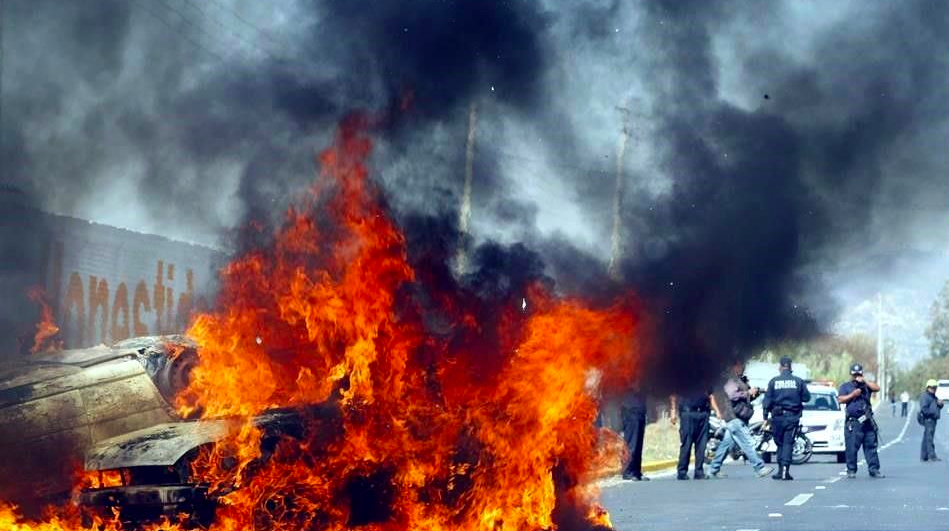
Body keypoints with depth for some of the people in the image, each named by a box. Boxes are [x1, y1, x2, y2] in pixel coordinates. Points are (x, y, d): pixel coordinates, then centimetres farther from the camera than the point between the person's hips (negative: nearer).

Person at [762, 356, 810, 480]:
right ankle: (785, 469, -11)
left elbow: (767, 400, -1)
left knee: (780, 443, 12)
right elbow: (806, 397, 3)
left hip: (778, 416, 1)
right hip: (793, 417, -1)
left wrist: (765, 417, 4)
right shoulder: (798, 381, -2)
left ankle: (780, 470, 14)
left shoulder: (773, 381, -1)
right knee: (788, 443, 0)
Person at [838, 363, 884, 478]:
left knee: (871, 447, 3)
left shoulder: (866, 385, 17)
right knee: (851, 448, -4)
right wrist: (853, 394, -10)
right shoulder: (845, 386, 11)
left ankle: (874, 470, 6)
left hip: (868, 422, 3)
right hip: (853, 423, -3)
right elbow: (841, 399, -2)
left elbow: (877, 388, -1)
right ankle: (851, 471, 3)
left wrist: (864, 380, -4)